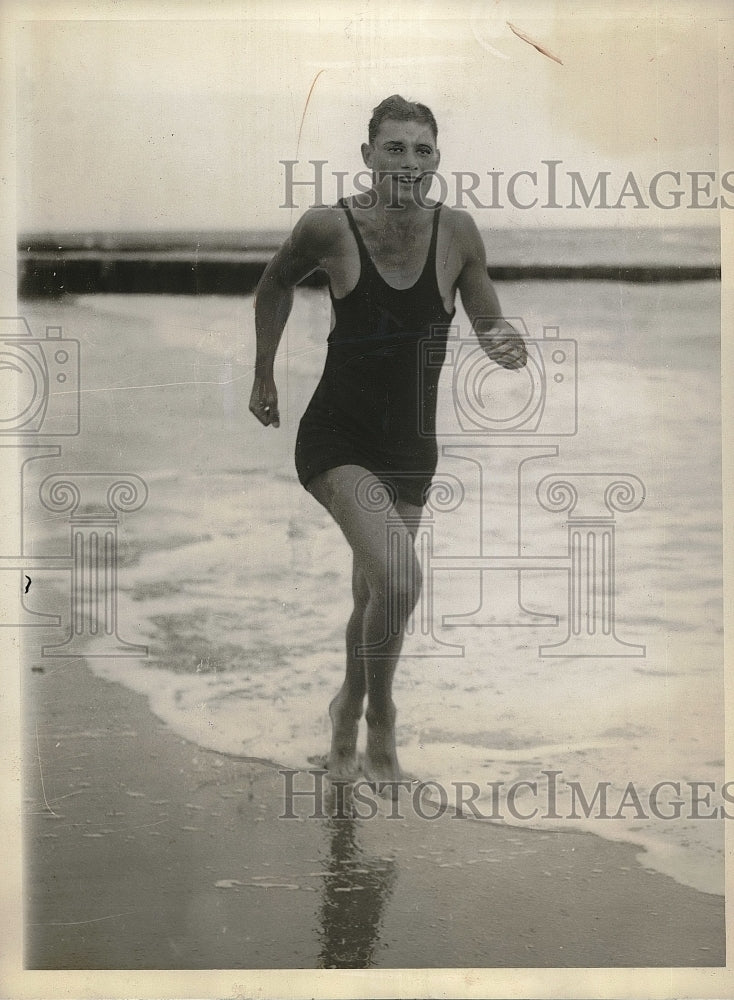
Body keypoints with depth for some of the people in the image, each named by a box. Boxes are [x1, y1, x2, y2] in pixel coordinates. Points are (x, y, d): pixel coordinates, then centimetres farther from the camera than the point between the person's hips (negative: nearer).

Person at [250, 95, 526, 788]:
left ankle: (348, 715, 46)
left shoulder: (456, 232, -9)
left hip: (411, 446, 4)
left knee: (373, 599, 16)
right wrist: (263, 378, 12)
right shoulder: (329, 228, -15)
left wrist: (508, 348, -21)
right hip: (336, 439, -3)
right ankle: (379, 722, 1)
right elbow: (275, 285, 7)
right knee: (400, 579, -24)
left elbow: (490, 329, 2)